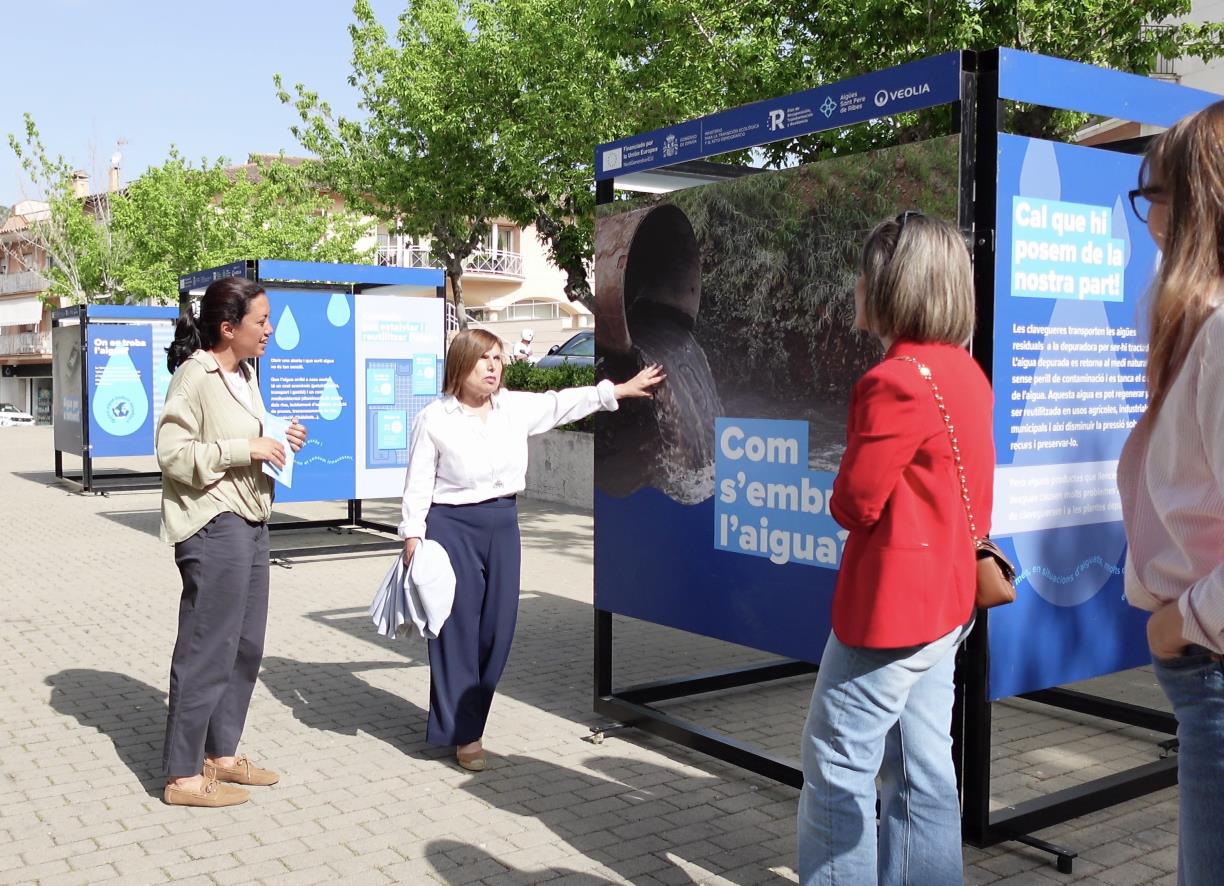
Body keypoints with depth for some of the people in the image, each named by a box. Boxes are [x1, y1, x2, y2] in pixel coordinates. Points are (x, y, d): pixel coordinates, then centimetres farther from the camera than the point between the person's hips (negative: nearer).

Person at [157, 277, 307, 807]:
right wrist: (244, 449, -20)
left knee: (246, 645, 15)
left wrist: (279, 441, 7)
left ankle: (220, 754, 28)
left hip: (249, 524, 9)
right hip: (213, 528, -9)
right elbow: (174, 455, -18)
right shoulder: (194, 377, -13)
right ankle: (183, 776, 9)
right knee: (208, 649, -2)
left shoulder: (244, 374, 14)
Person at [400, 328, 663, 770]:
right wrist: (412, 536, -10)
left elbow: (564, 403, 14)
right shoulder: (434, 418, -7)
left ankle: (463, 713, 26)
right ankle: (463, 733, 9)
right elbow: (418, 484, -6)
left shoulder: (516, 407, 6)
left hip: (502, 523, 5)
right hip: (452, 526, -5)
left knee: (498, 626, 7)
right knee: (458, 628, -1)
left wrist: (624, 388, 15)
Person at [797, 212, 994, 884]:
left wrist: (843, 492, 4)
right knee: (922, 770, 15)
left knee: (836, 767, 3)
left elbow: (853, 502, -16)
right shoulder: (965, 370, 9)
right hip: (946, 597, 9)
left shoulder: (898, 380, -20)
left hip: (889, 601, -9)